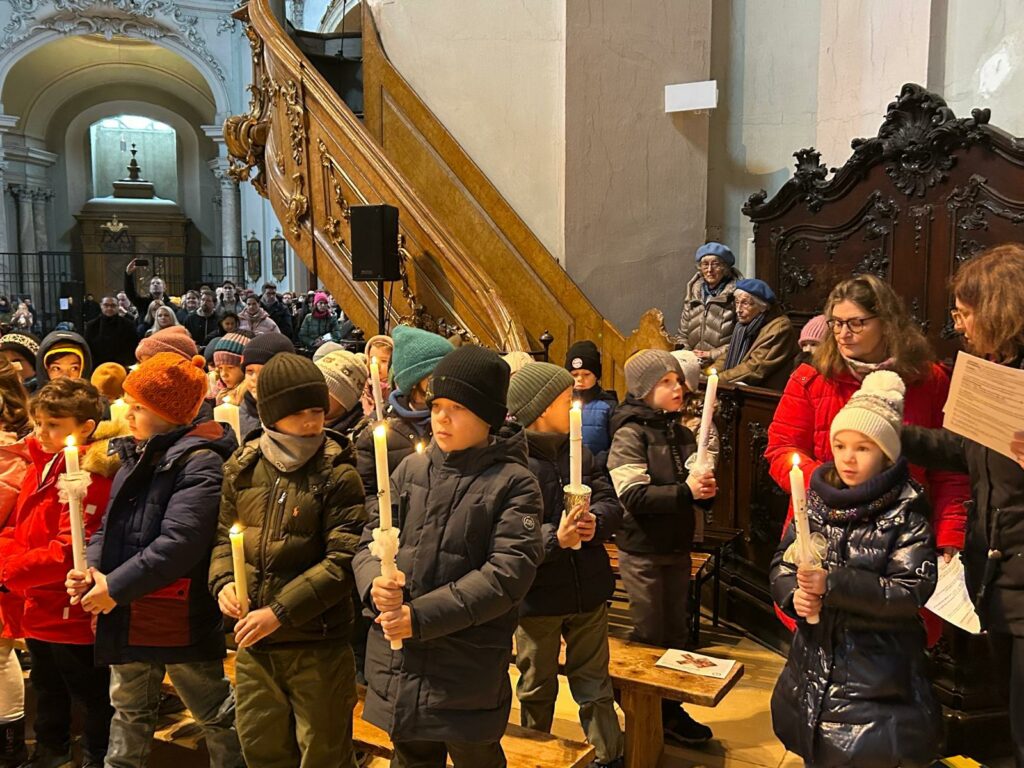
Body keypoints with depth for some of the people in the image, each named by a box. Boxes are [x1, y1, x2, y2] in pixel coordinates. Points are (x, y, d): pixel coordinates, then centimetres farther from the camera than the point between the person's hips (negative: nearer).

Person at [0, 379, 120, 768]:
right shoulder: (39, 465, 7)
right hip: (36, 610, 9)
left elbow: (69, 550, -26)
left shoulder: (90, 476, -21)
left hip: (72, 615, -9)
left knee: (91, 694, 10)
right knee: (47, 689, 27)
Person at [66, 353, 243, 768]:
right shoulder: (137, 457, 10)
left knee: (214, 712, 8)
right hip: (127, 614, 9)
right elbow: (111, 526, 14)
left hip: (179, 618, -9)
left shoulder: (199, 462, -19)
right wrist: (92, 569, -4)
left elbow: (179, 542, -27)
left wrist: (115, 586, -21)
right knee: (129, 707, 25)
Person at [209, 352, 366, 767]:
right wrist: (223, 582, -7)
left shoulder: (337, 474, -12)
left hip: (318, 644, -4)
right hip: (253, 643, 5)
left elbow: (343, 560, -17)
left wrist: (280, 611, -21)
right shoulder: (241, 468, 2)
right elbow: (223, 535, 12)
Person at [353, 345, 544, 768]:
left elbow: (507, 572, -16)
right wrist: (374, 582, -17)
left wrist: (420, 615, -21)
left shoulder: (513, 483, -8)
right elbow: (370, 541, 6)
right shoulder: (411, 469, 5)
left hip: (469, 670, -4)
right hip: (399, 662, 4)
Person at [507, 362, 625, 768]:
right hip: (537, 595, -4)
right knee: (538, 689, 17)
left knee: (594, 684, 18)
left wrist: (595, 521, -19)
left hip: (588, 590, 4)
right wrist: (555, 539, -31)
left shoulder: (579, 450, 4)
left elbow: (611, 503, 2)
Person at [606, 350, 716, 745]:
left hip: (678, 549, 6)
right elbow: (633, 495, -21)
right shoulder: (630, 434, -11)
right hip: (643, 552, -6)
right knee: (650, 637, 5)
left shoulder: (682, 434, 8)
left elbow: (695, 495, 15)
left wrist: (705, 490, -7)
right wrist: (684, 491, -27)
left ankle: (670, 710, 29)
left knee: (677, 634, 14)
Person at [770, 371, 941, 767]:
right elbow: (782, 562, 4)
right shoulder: (818, 500, 0)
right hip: (815, 658, 4)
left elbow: (912, 590, -18)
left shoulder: (905, 511, -12)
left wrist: (832, 584, -25)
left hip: (878, 673, -4)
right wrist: (795, 594, -17)